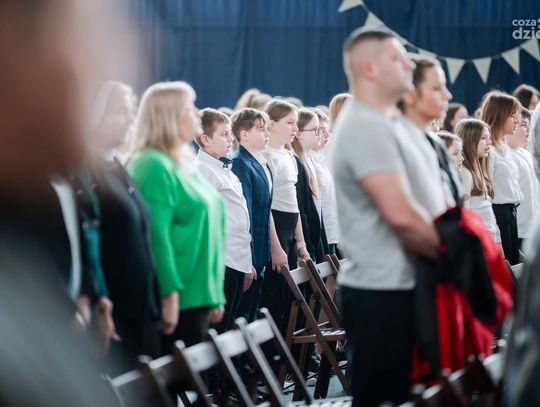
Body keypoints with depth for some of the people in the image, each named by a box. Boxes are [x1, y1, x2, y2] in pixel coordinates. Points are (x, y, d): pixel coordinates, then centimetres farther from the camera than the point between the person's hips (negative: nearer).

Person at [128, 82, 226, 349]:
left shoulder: (184, 164, 16)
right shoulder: (154, 167, -14)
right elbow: (157, 235, -20)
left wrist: (215, 295, 20)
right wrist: (170, 295, -24)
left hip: (200, 294, 9)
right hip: (180, 297, -9)